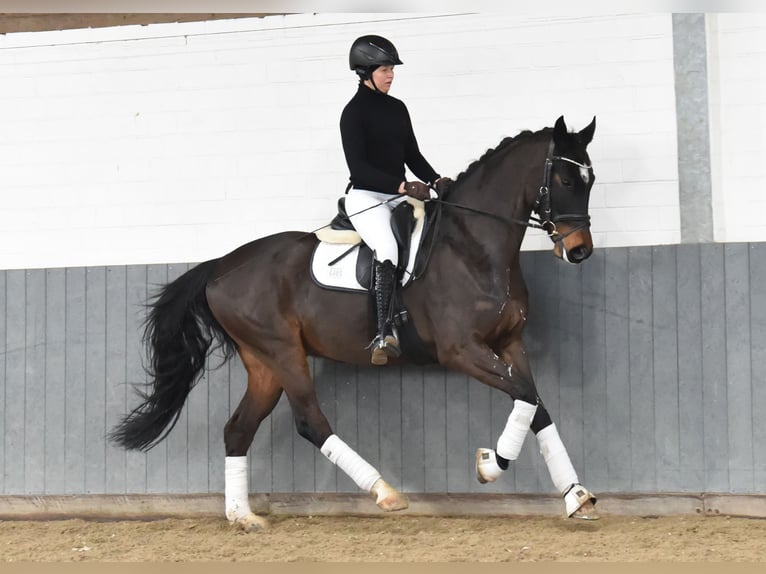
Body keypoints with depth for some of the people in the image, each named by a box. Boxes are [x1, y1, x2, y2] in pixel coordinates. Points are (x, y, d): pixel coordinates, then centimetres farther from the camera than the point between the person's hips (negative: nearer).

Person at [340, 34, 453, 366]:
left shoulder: (398, 108, 14)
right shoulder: (354, 112, -7)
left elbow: (412, 155, 17)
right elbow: (358, 166, -15)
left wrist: (434, 180, -2)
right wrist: (402, 186, -24)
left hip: (398, 196, 8)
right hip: (365, 197, -8)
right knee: (387, 250, -30)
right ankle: (385, 335, -31)